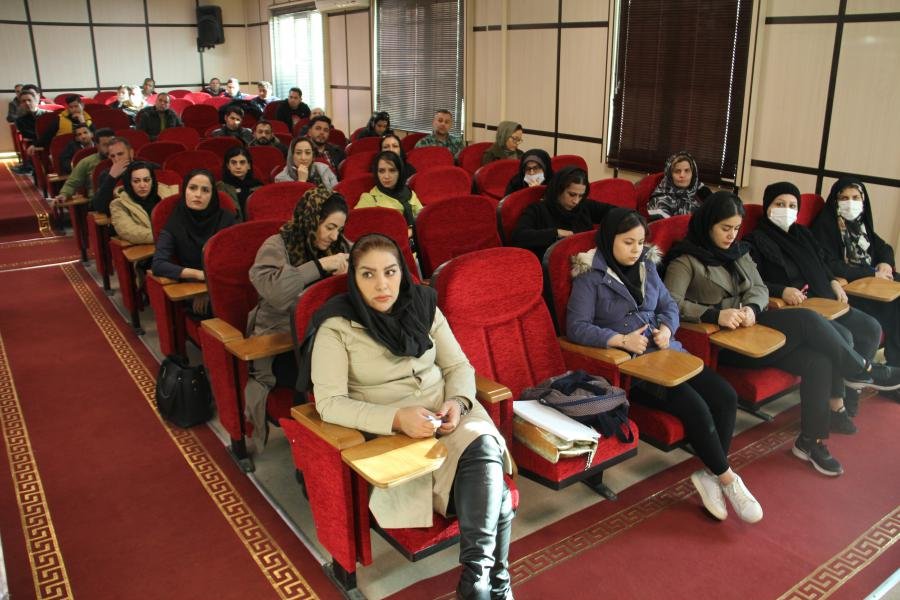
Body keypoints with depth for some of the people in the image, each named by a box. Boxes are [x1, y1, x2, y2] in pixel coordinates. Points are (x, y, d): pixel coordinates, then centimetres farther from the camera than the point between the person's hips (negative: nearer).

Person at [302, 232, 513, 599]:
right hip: (388, 432, -4)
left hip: (446, 415, 5)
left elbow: (459, 365, 10)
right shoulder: (336, 326, -8)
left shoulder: (423, 306, 6)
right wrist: (396, 418, -27)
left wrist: (457, 401, -12)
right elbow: (330, 403, -15)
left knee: (484, 448, -29)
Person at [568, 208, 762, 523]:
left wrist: (666, 328, -5)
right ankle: (727, 478, -2)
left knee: (726, 396, -13)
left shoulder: (647, 266, 14)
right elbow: (577, 326, -12)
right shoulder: (591, 276, -6)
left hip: (666, 351, 7)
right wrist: (622, 340, -21)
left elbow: (669, 305, 18)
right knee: (695, 407, -23)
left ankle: (711, 474, -1)